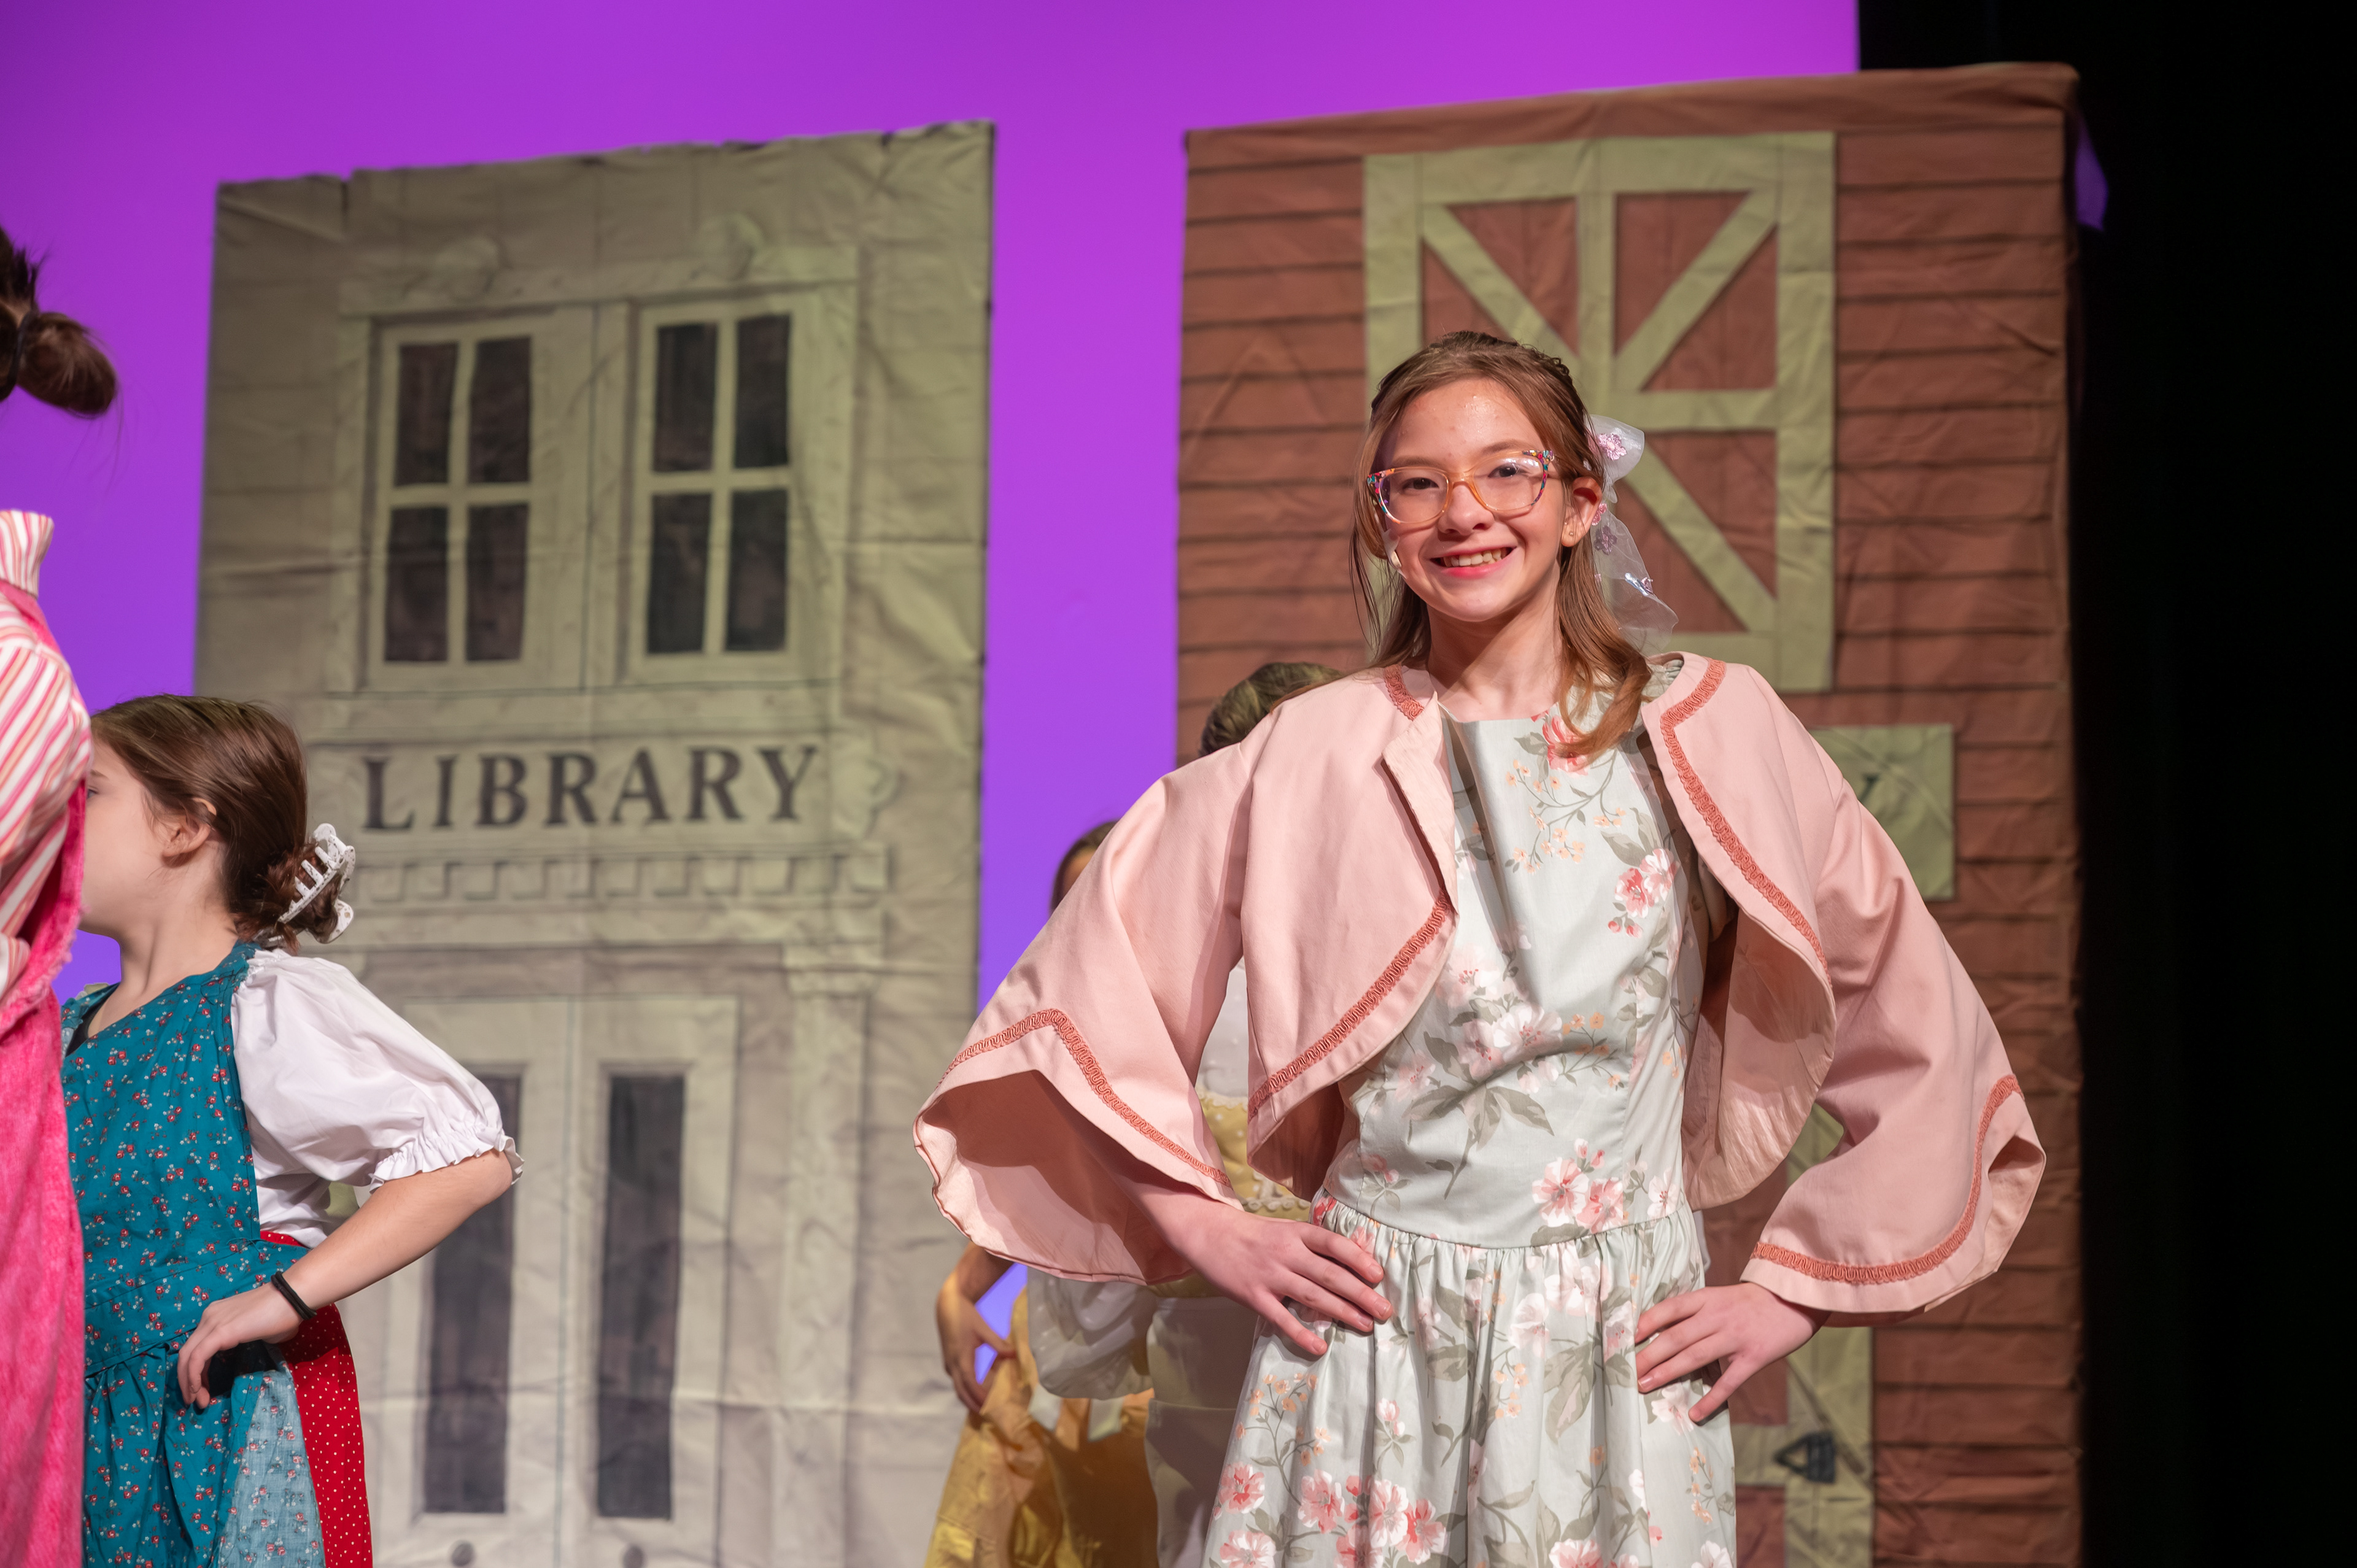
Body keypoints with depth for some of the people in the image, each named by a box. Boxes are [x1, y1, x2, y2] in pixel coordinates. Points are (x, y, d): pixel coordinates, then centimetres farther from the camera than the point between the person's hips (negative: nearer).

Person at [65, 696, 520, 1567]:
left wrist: (288, 1295, -21)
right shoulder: (73, 1029, 14)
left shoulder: (268, 1003, -10)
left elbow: (470, 1158, -19)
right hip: (97, 1435, 7)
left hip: (238, 1428, -7)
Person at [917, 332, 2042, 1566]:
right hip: (1372, 1343, 0)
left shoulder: (1708, 735, 2)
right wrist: (1208, 1231, 3)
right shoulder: (1313, 757, 0)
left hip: (1625, 1357, 1)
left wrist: (1795, 1289, 3)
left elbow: (1919, 1039, 7)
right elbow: (1087, 994, 7)